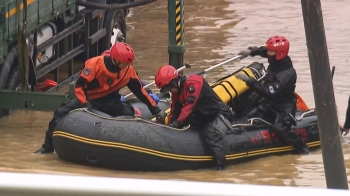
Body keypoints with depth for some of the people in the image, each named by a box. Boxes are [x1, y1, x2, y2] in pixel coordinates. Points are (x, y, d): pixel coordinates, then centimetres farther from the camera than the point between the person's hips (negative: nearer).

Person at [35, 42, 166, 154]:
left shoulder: (128, 71, -11)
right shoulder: (95, 64, -24)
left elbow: (140, 91, -2)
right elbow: (79, 86, -21)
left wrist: (156, 110, -3)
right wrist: (86, 104, -32)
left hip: (110, 102, 2)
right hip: (89, 100, -2)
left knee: (128, 113, -25)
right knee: (61, 113, -17)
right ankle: (48, 146, -3)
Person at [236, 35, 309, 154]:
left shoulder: (287, 73, -33)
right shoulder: (276, 62, -8)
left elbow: (270, 92, -40)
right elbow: (264, 51, 18)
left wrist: (250, 81, -40)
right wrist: (251, 51, 1)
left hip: (284, 106, -9)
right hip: (270, 102, 9)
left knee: (279, 128, -29)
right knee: (250, 119, 5)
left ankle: (301, 147, -13)